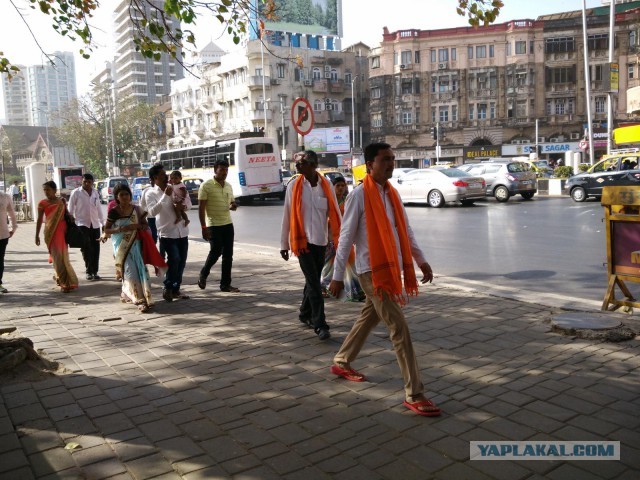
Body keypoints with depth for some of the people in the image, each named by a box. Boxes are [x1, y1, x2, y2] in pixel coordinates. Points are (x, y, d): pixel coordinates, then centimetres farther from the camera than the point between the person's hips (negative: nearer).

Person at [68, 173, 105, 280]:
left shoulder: (95, 192, 9)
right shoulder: (76, 193, -4)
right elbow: (70, 210, -2)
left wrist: (102, 222, 15)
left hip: (95, 224, 4)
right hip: (82, 224, -4)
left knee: (95, 248, 4)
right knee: (86, 248, -12)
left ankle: (95, 272, 14)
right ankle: (88, 271, -1)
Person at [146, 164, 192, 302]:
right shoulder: (151, 193, -5)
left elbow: (188, 203, 16)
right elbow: (152, 212, -20)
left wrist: (184, 206, -8)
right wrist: (165, 196, -24)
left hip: (182, 231, 5)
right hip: (167, 232, -5)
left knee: (181, 261, 8)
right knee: (174, 258, -17)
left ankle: (176, 289, 22)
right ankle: (167, 288, 2)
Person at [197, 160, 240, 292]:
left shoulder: (228, 186, 11)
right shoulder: (206, 186, -8)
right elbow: (201, 208, -10)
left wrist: (234, 205, -4)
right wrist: (203, 227, -17)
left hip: (228, 224, 6)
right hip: (213, 225, -6)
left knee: (228, 254, 5)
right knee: (215, 252, -6)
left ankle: (225, 284, 12)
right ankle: (203, 275, 21)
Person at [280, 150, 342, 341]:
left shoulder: (326, 185, 1)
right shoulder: (294, 186, -4)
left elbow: (334, 214, 2)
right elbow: (287, 216, 0)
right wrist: (284, 244, 2)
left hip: (321, 241, 3)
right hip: (303, 241, -3)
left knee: (313, 281, 15)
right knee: (314, 283, -7)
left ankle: (305, 314, 35)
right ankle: (320, 325, -2)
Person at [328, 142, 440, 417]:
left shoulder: (392, 193, 10)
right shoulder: (359, 195, -12)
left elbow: (405, 231, 18)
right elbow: (346, 238, -12)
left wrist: (421, 260, 15)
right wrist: (337, 276, -11)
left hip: (392, 268, 8)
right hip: (372, 271, -8)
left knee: (369, 318, 20)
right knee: (399, 327, -9)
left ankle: (341, 363, 40)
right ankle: (414, 395, -2)